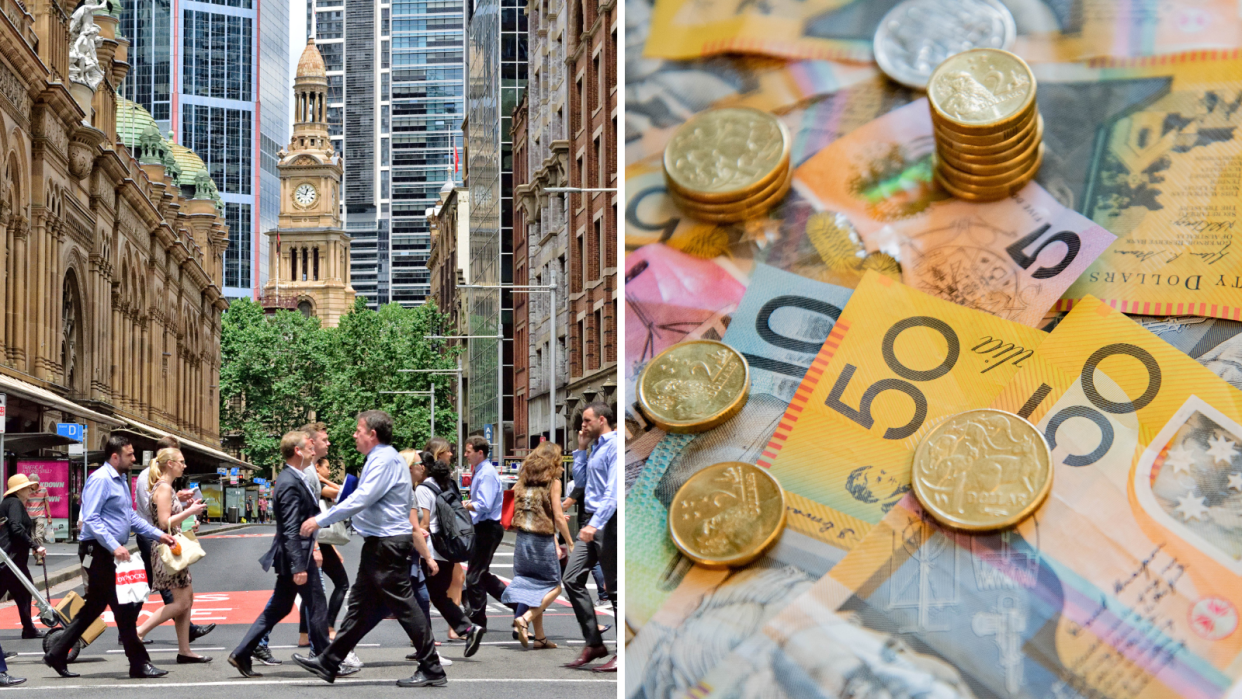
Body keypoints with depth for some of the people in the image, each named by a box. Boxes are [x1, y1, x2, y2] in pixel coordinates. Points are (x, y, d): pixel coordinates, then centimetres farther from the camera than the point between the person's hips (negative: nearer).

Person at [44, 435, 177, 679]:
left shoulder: (120, 480, 17)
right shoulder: (101, 479, -14)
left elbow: (131, 517, 23)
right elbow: (90, 519, -22)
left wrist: (158, 535, 14)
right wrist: (114, 546, -29)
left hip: (111, 551, 10)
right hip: (98, 551, -10)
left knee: (94, 606, 13)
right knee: (123, 608, -6)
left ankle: (57, 654, 19)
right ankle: (139, 663, -1)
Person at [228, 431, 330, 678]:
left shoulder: (291, 479, 13)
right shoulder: (290, 484, -19)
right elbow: (291, 530, -23)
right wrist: (299, 567, -25)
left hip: (294, 556, 10)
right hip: (297, 556, -10)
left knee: (278, 609, 13)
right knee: (316, 607, 0)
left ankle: (241, 654, 15)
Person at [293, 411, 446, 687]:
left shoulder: (385, 460, -16)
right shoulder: (381, 459, 17)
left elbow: (361, 500, -23)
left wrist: (320, 520, -20)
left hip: (387, 545, -10)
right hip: (379, 544, 10)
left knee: (403, 606, -6)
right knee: (361, 605, 14)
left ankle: (432, 671, -1)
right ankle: (328, 663, 20)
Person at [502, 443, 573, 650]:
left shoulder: (524, 479, 9)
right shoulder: (553, 482, -5)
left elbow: (515, 512, 10)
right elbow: (558, 518, -9)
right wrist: (570, 543, 1)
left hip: (522, 538, 6)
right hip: (542, 540, -6)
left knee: (531, 586, 12)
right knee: (553, 586, 7)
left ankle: (540, 637, 10)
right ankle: (525, 618, -14)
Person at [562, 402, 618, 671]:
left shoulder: (614, 446, -11)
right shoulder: (595, 447, 18)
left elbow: (613, 491, -20)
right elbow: (580, 479, 25)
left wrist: (596, 524, -27)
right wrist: (581, 449, 16)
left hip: (608, 522, -10)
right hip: (593, 523, 10)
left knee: (615, 587, -5)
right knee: (572, 579, 4)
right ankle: (594, 643, 9)